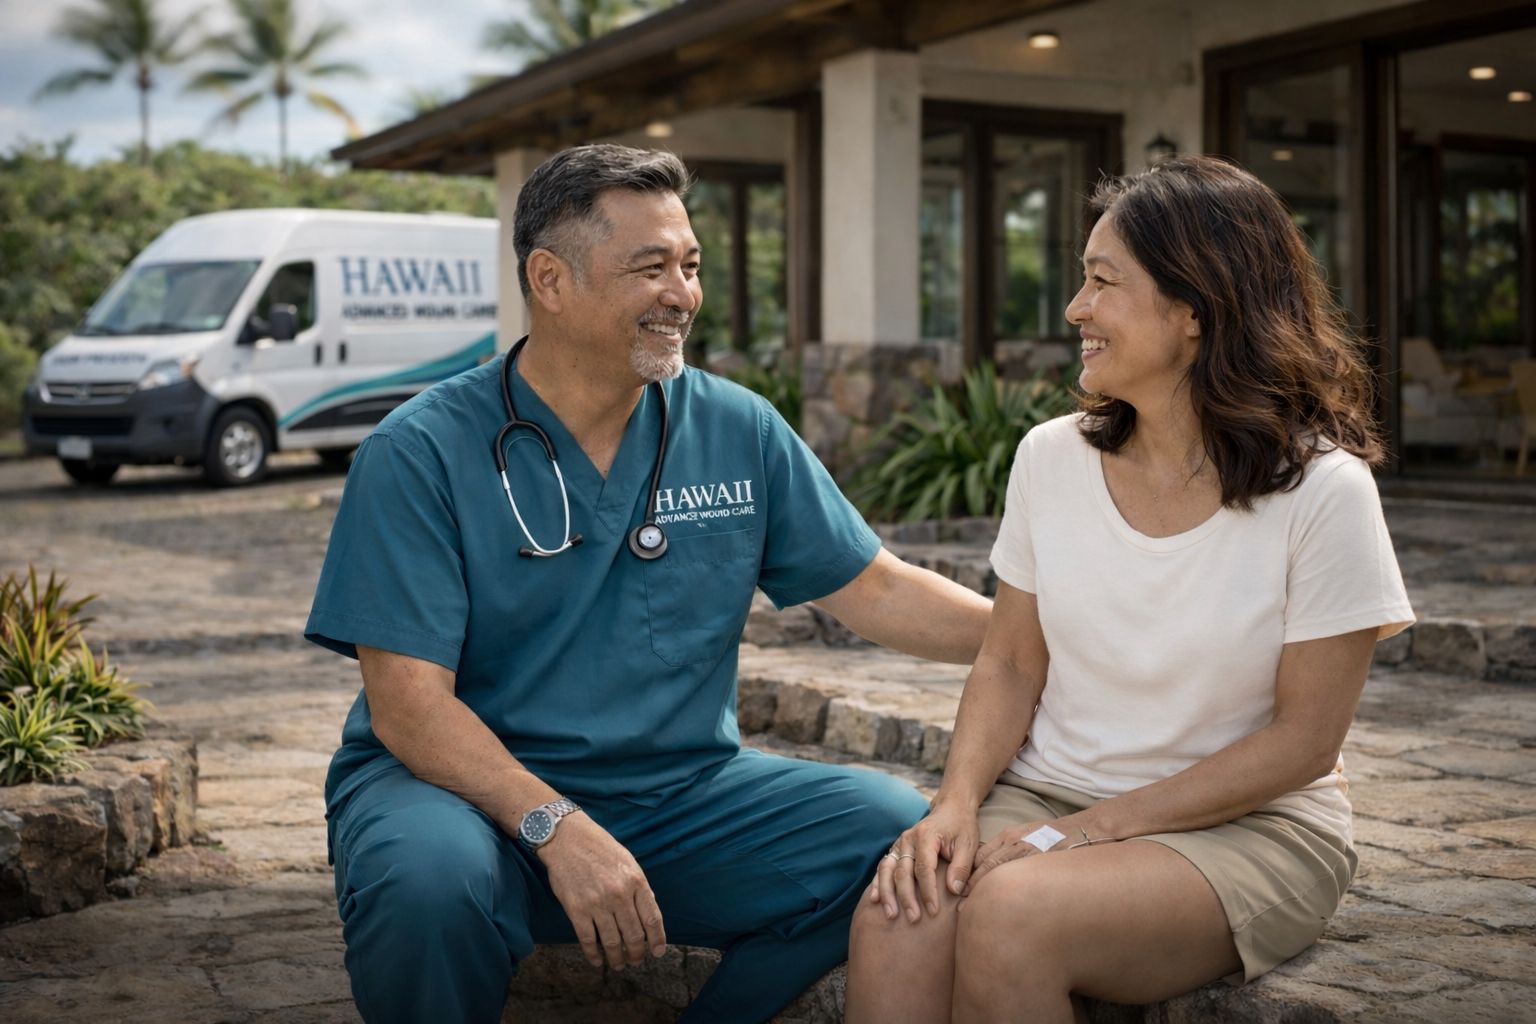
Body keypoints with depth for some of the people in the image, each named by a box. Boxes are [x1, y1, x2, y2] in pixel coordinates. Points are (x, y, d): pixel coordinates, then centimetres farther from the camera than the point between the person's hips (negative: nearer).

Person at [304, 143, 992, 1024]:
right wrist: (555, 827, -28)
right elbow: (408, 700, -14)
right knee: (427, 879, -37)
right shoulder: (423, 453, -8)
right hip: (475, 788, -4)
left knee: (908, 834, -15)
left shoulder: (739, 432, 4)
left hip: (683, 792, 4)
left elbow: (878, 590, 8)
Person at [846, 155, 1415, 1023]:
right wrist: (959, 802, -12)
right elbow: (1011, 666, 7)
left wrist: (1091, 829, -15)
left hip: (1248, 827, -3)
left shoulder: (1321, 489, -11)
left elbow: (1304, 741, -10)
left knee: (1010, 913, -32)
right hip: (1047, 793, 3)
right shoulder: (1052, 457, 2)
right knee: (896, 919, -29)